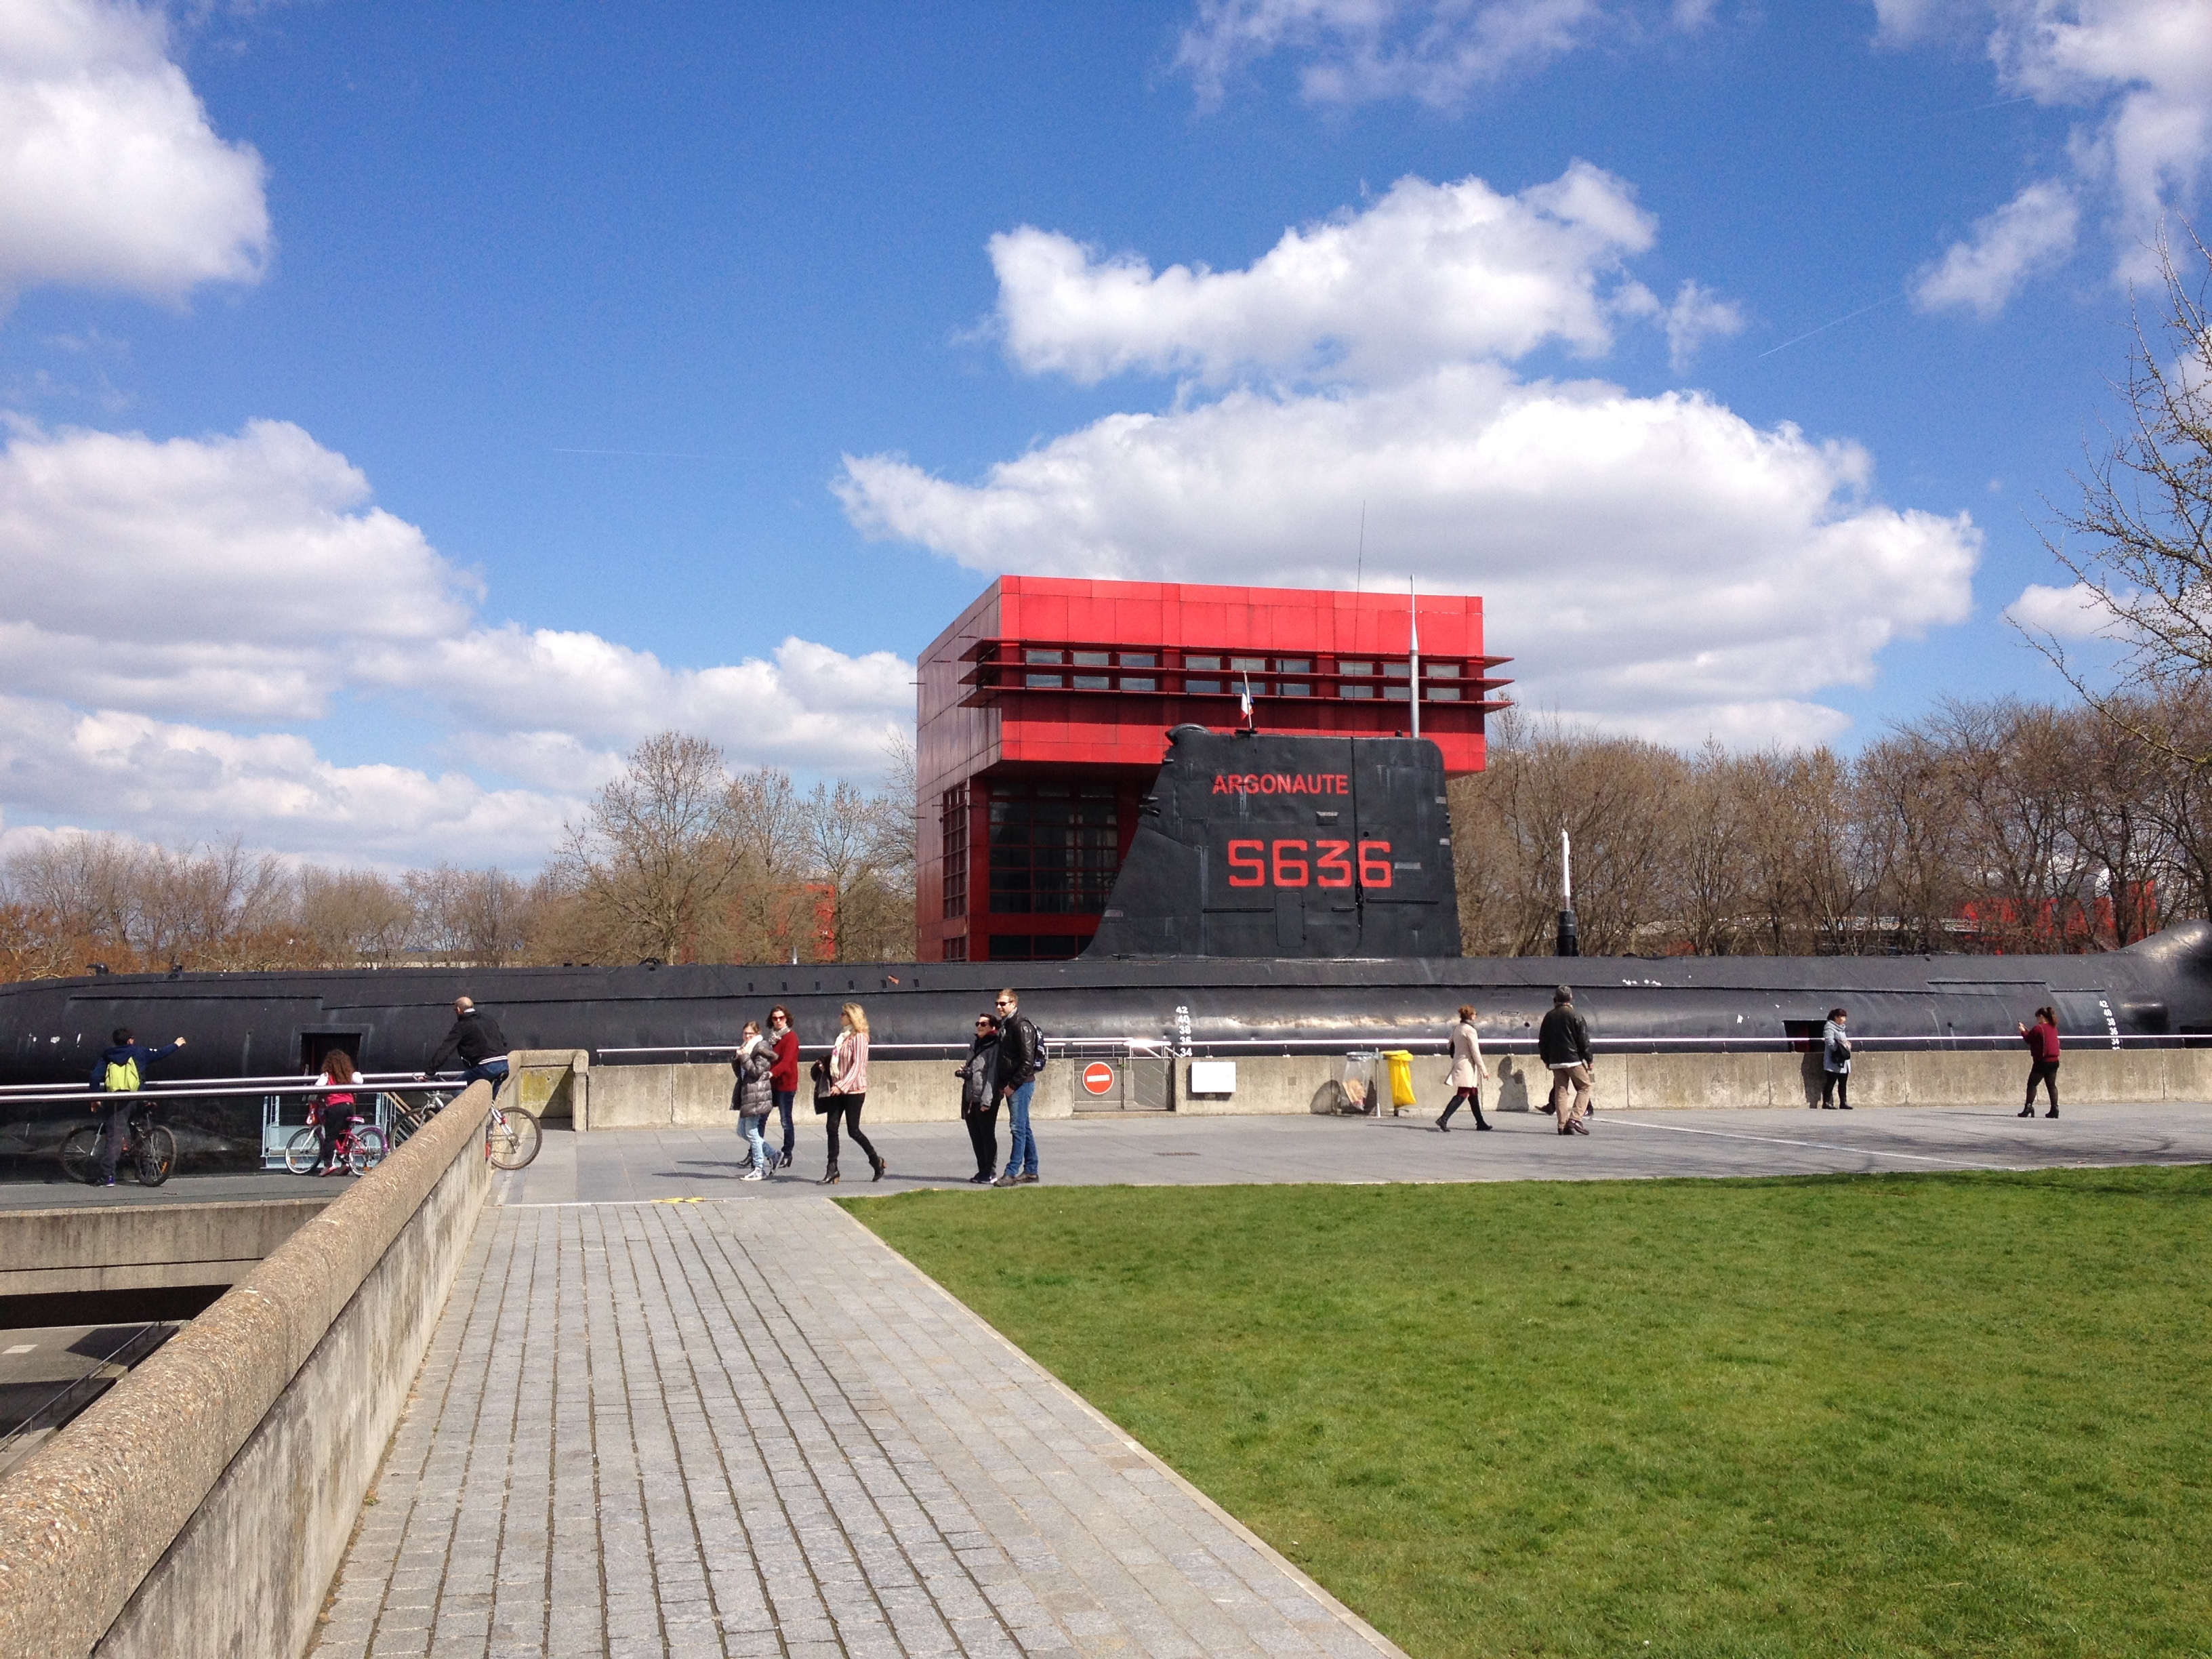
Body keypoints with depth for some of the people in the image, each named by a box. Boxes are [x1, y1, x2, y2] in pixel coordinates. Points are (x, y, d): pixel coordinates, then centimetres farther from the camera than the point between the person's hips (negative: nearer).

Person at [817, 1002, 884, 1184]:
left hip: (854, 1090, -8)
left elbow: (857, 1066, -19)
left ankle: (877, 1163, 14)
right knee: (832, 1128, 1)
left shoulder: (858, 1038, -11)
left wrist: (842, 1085, -26)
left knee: (853, 1130, -3)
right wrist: (825, 1066, 4)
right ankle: (832, 1169, 6)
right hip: (838, 1090, 8)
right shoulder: (842, 1037, 13)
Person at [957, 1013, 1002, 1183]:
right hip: (970, 1099, 8)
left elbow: (993, 1075, -14)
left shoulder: (994, 1047, -8)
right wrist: (963, 1072, 1)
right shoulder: (973, 1046, 17)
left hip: (987, 1100, -8)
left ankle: (990, 1173, 3)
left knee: (987, 1136, -2)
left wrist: (987, 1100, -20)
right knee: (976, 1137, 11)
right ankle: (982, 1171, 20)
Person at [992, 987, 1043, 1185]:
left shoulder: (1022, 1026, -13)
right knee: (1023, 1128, 12)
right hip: (1011, 1085, 10)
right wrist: (1001, 1085, 14)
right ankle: (1031, 1171, 17)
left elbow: (1028, 1060, -19)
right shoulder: (1005, 1026, 16)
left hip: (1021, 1084, -10)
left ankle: (1012, 1173, -9)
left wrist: (1013, 1084, -18)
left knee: (1018, 1128, -8)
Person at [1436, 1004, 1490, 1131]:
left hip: (1458, 1062, 9)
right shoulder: (1470, 1030, -15)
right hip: (1467, 1065, -9)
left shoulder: (1456, 1028, 9)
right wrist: (1483, 1070, -10)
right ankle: (1444, 1119, -20)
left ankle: (1480, 1122, 21)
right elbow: (1475, 1052, -15)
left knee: (1474, 1094, 15)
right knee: (1462, 1095, -11)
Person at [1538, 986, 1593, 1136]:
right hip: (1573, 1059, -5)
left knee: (1561, 1091, 7)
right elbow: (1584, 1040, -7)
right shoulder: (1575, 1016, -6)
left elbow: (1542, 1041, 12)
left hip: (1555, 1061, 5)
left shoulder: (1549, 1017, 8)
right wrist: (1588, 1059, 2)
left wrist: (1546, 1059, 22)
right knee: (1584, 1087, 5)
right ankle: (1575, 1119, -9)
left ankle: (1562, 1125, 3)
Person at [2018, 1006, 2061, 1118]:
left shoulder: (2038, 1028, -14)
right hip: (2054, 1061, 7)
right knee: (2052, 1085, 11)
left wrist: (2023, 1032, 14)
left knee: (2032, 1084, 0)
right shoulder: (2053, 1028, 10)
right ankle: (2055, 1109, 8)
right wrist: (2028, 1031, 19)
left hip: (2042, 1061, -7)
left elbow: (2029, 1040, -3)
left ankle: (2028, 1107, -6)